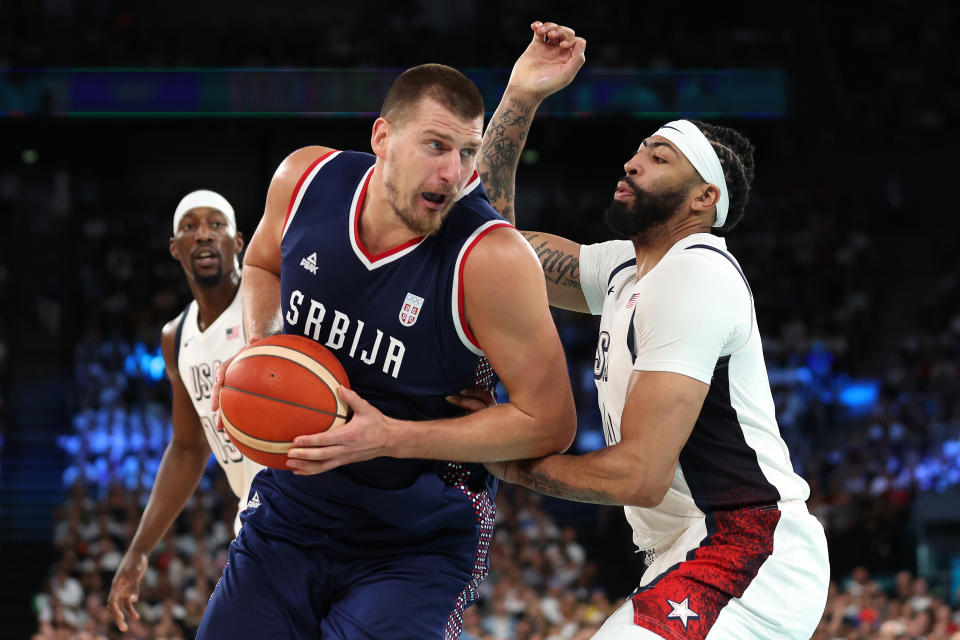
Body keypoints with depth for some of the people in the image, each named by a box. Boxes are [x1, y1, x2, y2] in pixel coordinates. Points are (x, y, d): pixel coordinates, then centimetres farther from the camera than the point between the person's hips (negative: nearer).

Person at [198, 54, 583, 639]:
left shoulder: (491, 258, -24)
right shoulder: (305, 179, -9)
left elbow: (550, 424, -19)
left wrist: (392, 438, -25)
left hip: (416, 546, -4)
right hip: (290, 511, 5)